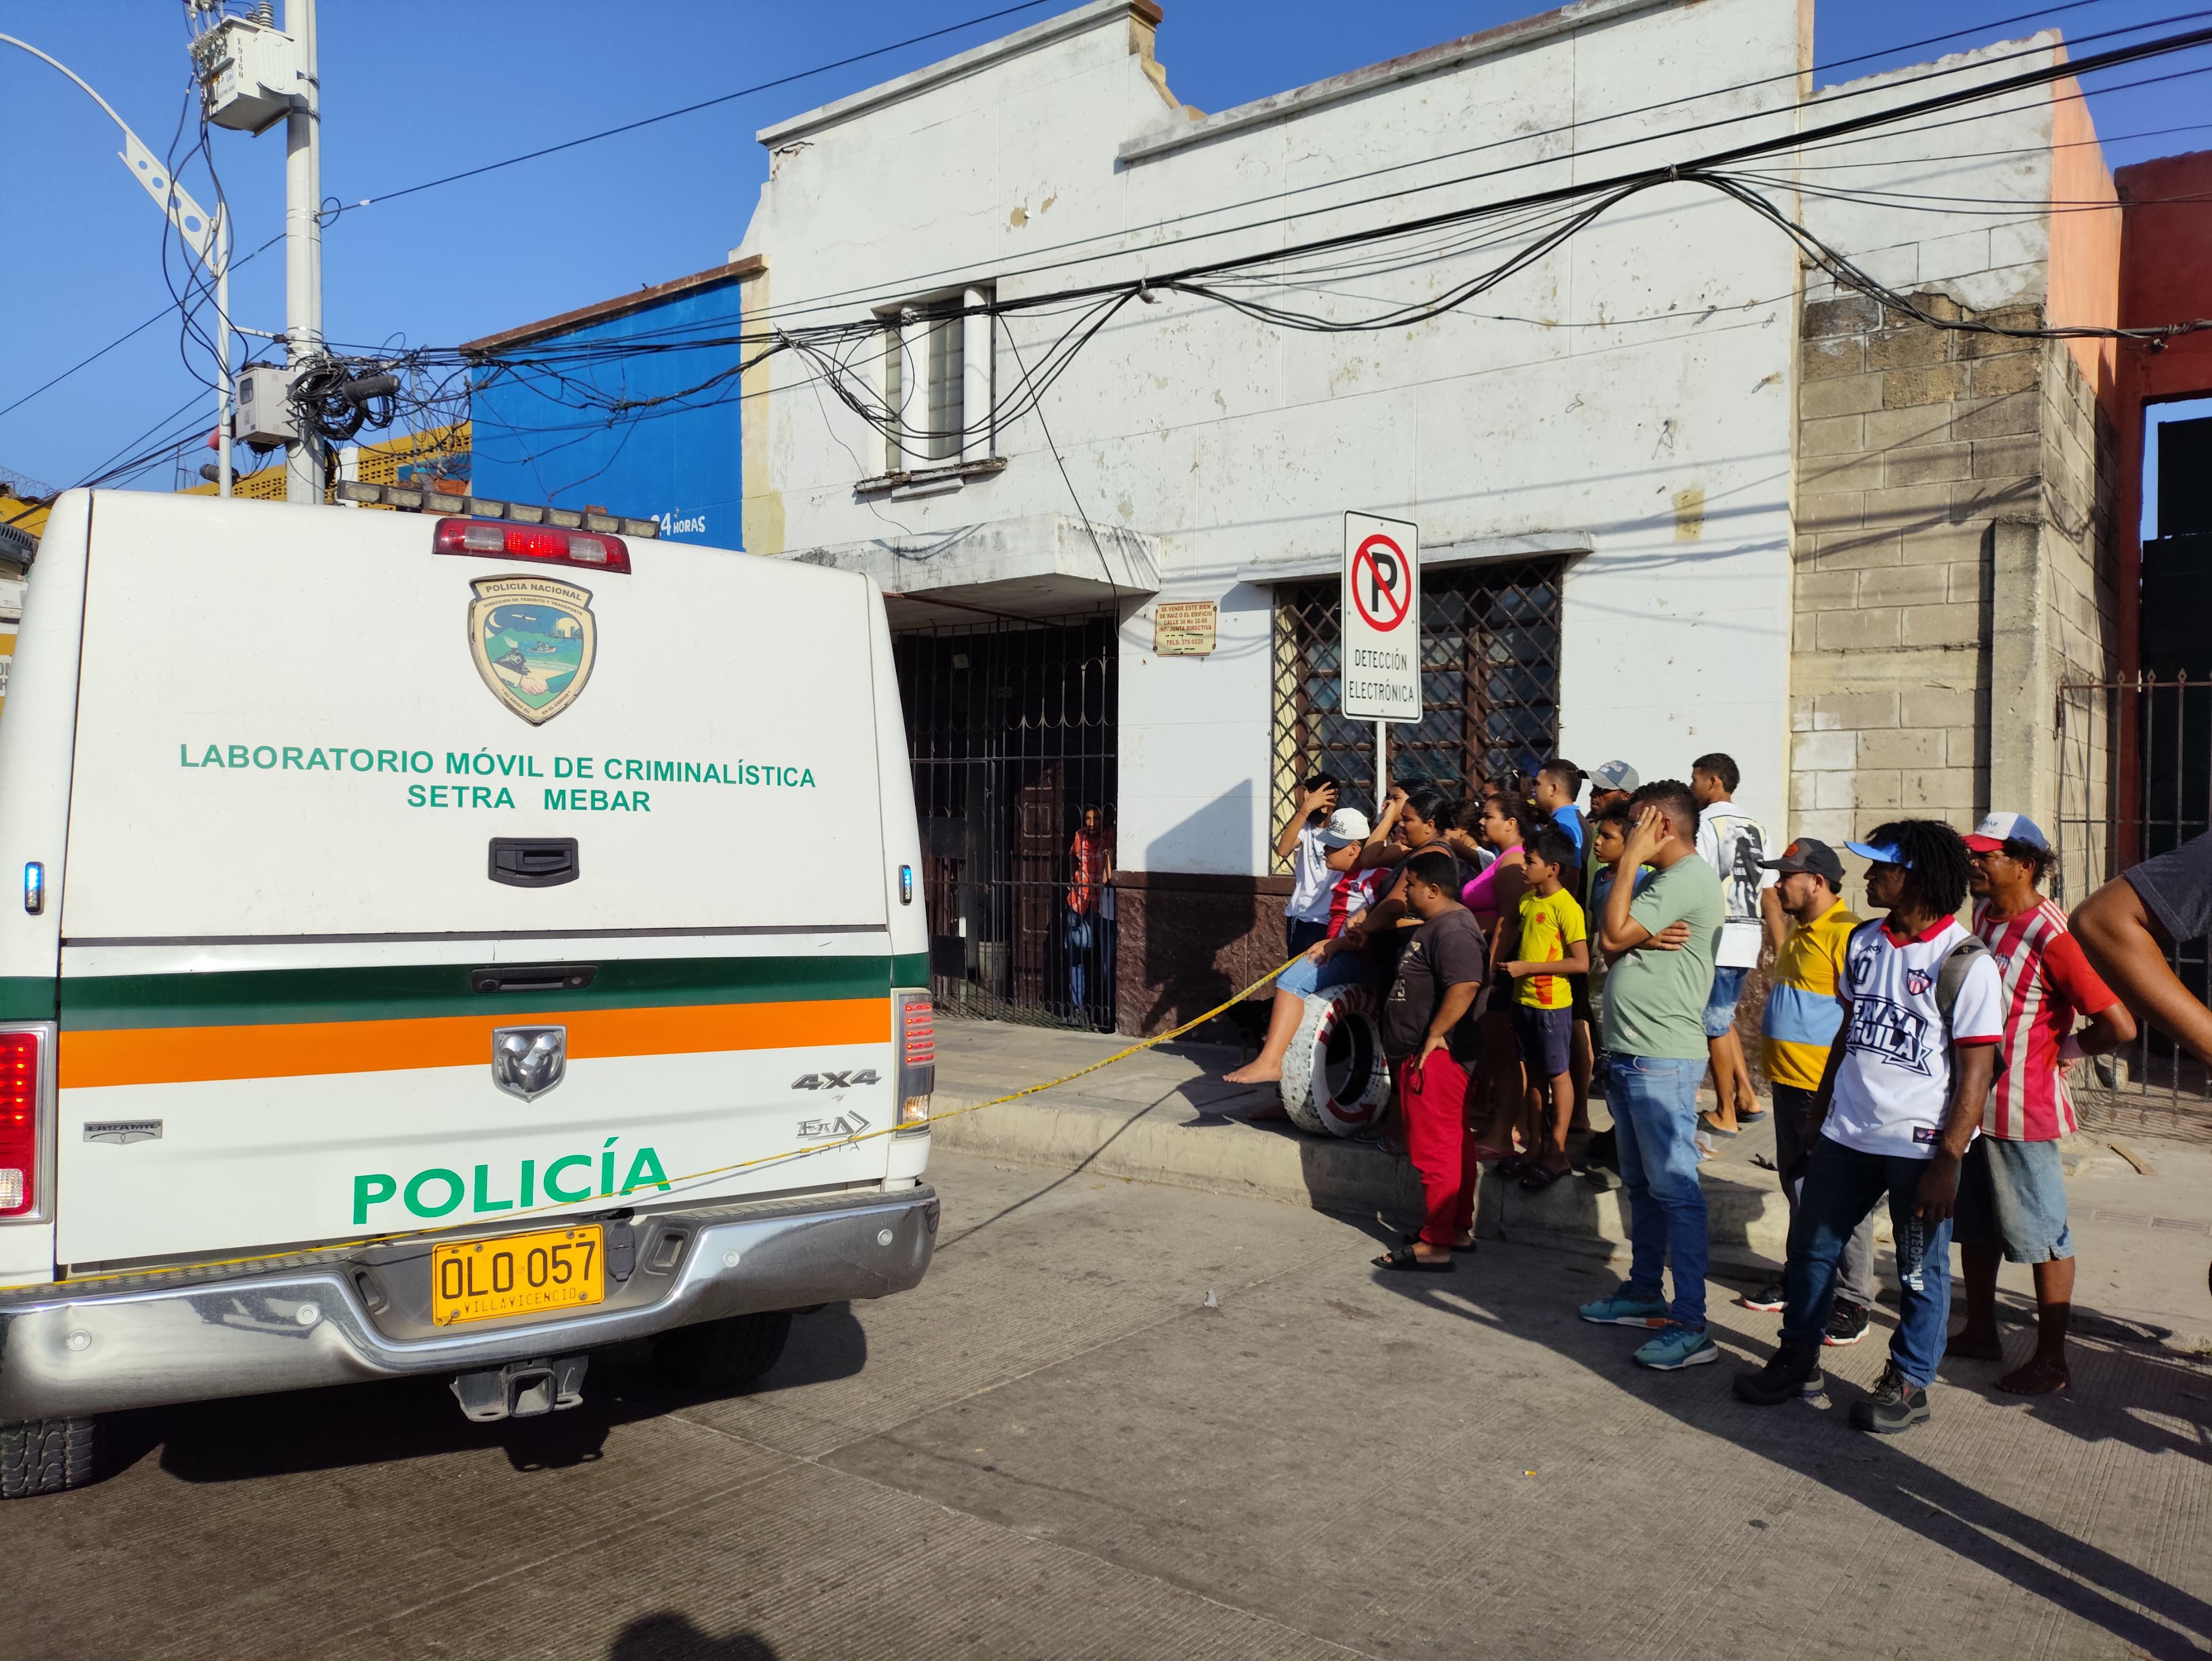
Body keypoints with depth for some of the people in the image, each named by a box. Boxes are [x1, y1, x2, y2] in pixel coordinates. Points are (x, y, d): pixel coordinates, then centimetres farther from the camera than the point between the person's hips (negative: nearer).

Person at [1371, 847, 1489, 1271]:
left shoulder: (1452, 930, -19)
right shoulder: (1433, 925, 15)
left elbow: (1465, 985, -31)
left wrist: (1434, 1036, -26)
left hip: (1436, 1057, -11)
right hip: (1421, 1056, 11)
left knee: (1435, 1150, -7)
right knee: (1454, 1147, 16)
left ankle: (1435, 1244, -2)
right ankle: (1459, 1230, 25)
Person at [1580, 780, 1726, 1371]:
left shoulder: (1688, 880, -14)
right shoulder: (1661, 883, 18)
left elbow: (1614, 935, -19)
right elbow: (1611, 947, 11)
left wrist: (1630, 860, -11)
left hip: (1662, 1059, -11)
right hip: (1631, 1055, 11)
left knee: (1674, 1189, -8)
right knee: (1641, 1185, 19)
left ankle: (1690, 1327, -4)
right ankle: (1644, 1293, 31)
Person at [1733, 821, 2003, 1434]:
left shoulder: (1965, 962, -14)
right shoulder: (1864, 942, 6)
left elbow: (1976, 1073, -14)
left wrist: (1947, 1162, -17)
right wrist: (1820, 1111, 15)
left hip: (1920, 1145, -6)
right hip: (1847, 1133, 6)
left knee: (1921, 1270, 8)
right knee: (1811, 1247, 13)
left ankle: (1908, 1383, 25)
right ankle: (1798, 1361, 29)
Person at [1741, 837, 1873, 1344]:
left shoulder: (1846, 934, -18)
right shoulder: (1800, 930, 13)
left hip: (1827, 1088, -10)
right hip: (1789, 1081, 10)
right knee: (1797, 1184, 19)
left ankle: (1853, 1300, 9)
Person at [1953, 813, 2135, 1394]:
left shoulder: (2052, 936, -21)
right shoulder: (1985, 915, 4)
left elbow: (2120, 1025, -24)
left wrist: (2065, 1049, -8)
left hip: (2023, 1110, -9)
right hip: (1972, 1100, 9)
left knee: (2040, 1235, 4)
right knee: (1974, 1226, 19)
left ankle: (2051, 1362, 16)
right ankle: (1981, 1332, 34)